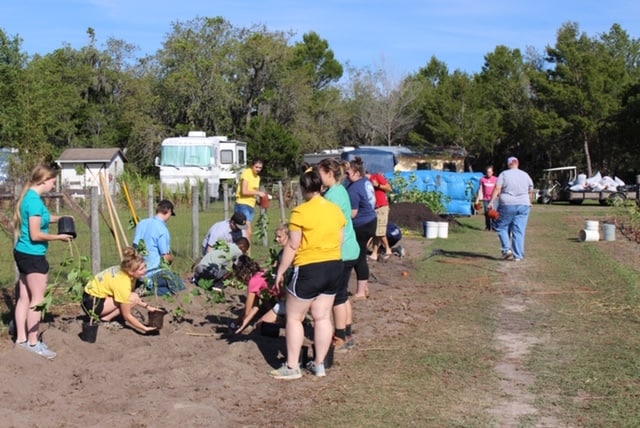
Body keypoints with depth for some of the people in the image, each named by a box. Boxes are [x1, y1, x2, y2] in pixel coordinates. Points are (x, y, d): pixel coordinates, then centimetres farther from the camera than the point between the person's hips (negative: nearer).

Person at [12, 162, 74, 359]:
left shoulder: (29, 196, 10)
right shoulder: (35, 200, -20)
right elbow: (35, 235, -22)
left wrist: (59, 219, 15)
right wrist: (58, 237, -10)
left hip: (23, 253, 10)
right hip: (33, 255, -10)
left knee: (24, 297, 14)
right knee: (37, 299, -1)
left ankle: (21, 338, 21)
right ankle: (33, 342, 5)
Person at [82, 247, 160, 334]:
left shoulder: (123, 270, -6)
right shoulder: (123, 283, -28)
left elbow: (128, 295, 8)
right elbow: (127, 315, -20)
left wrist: (147, 306, -1)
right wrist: (145, 328, -19)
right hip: (92, 303, -9)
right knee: (133, 298, -19)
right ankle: (106, 319, -10)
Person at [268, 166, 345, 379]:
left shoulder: (301, 212, -14)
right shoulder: (336, 210, 5)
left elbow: (292, 247, -13)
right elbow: (340, 241, 11)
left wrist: (280, 272, -4)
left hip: (309, 269, -7)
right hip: (334, 266, 7)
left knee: (294, 317, 5)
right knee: (322, 317, 12)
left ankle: (292, 367, 6)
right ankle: (319, 364, 17)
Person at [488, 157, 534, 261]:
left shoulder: (504, 174, 0)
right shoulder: (526, 175, 12)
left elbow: (497, 189, -11)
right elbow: (531, 192, 18)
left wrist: (491, 202, -15)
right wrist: (528, 203, 33)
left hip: (507, 205, -3)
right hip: (523, 205, 3)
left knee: (502, 227, 11)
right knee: (519, 231, 4)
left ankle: (507, 249, -3)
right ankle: (518, 255, 3)